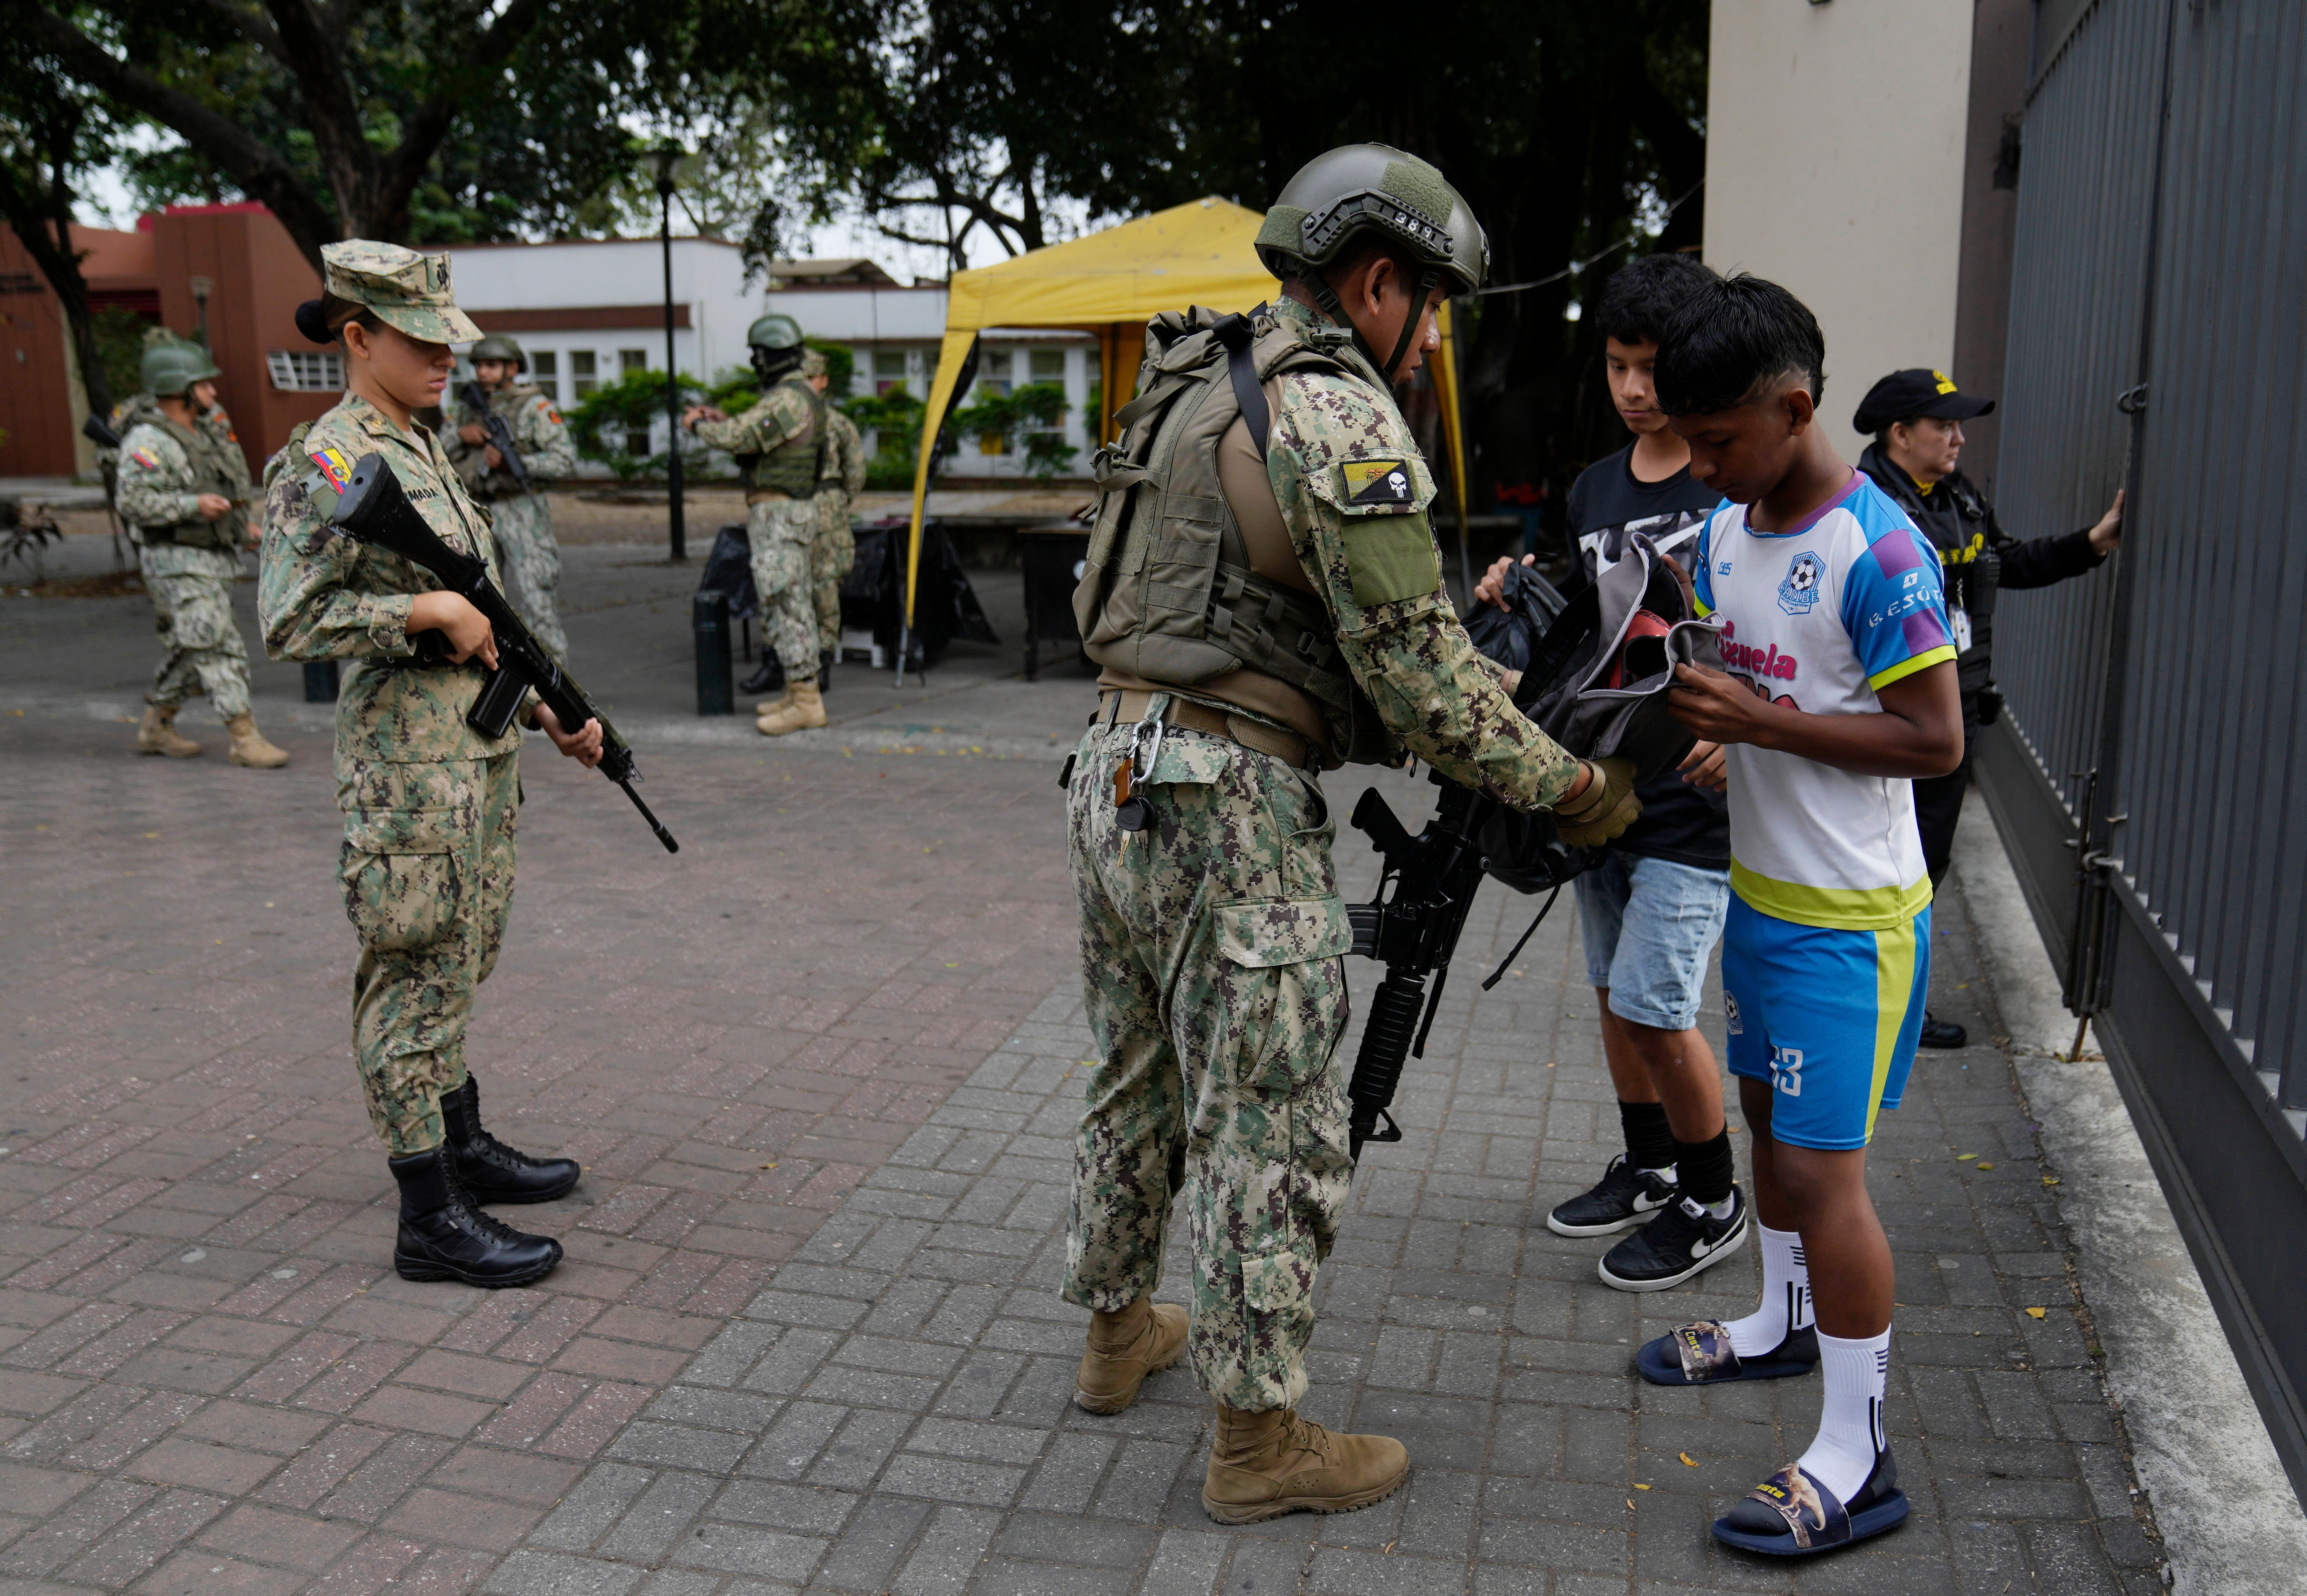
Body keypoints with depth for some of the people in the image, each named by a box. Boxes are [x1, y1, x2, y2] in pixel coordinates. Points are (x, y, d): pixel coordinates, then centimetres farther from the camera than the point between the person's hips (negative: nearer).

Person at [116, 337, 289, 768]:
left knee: (188, 652, 15)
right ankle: (244, 738, -12)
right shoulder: (148, 441, -13)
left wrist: (241, 525, 15)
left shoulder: (204, 434, 16)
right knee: (220, 650, -13)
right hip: (177, 562, -9)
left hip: (212, 560, 9)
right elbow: (132, 500, -21)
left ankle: (156, 728, 28)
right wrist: (193, 505, -27)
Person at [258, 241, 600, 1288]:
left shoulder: (422, 450, 14)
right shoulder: (324, 463, -12)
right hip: (407, 749, -9)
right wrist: (433, 609, -20)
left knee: (458, 965, 18)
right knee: (414, 977, -2)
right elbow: (290, 622, -21)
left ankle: (465, 1148, 34)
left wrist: (549, 713, 15)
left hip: (481, 742, 9)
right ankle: (430, 1221, 7)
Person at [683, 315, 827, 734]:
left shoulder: (786, 400, -19)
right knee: (795, 604, 13)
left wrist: (699, 425, -6)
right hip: (794, 511, 11)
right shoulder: (800, 395, 15)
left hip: (780, 515, -11)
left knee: (783, 607, -10)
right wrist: (720, 419, 21)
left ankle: (805, 703, -11)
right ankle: (801, 692, 20)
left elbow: (737, 439, -25)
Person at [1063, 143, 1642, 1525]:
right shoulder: (1337, 413, -13)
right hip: (1234, 808, -9)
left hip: (1118, 776, 9)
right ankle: (1261, 1441, 19)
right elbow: (1416, 668, -16)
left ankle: (1120, 1333, 41)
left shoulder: (1197, 390, 16)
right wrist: (1572, 789, -4)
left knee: (1138, 1084, 23)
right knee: (1274, 1136, 4)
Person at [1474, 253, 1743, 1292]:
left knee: (1653, 1007, -5)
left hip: (1694, 795, -7)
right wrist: (1524, 603, -2)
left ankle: (1713, 1205, 16)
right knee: (1615, 992, 16)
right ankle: (1649, 1170, 36)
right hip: (1606, 781, 7)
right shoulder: (1595, 488, 11)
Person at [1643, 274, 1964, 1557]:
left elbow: (1938, 740, -20)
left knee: (1824, 1165, -5)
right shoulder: (1725, 531, 4)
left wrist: (1762, 723, -24)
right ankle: (1786, 1321, 44)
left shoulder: (1879, 555, -21)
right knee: (1768, 1116, 22)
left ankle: (1859, 1462, 8)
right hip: (1762, 888, 8)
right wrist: (1680, 697, -3)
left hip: (1850, 919, -8)